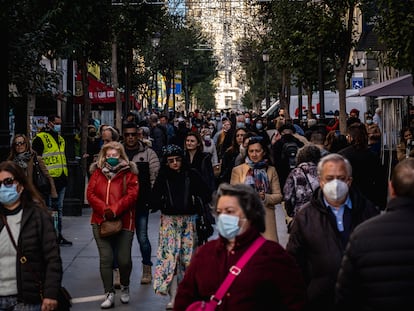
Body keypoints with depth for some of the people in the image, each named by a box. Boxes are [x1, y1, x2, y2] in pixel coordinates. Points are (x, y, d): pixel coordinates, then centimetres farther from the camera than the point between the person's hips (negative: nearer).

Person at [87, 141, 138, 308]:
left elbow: (131, 195, -9)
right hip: (101, 222, 2)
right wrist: (104, 210, -13)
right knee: (105, 258, -3)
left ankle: (125, 288, 26)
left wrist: (114, 210, -18)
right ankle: (109, 294, 4)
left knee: (124, 259, 0)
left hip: (124, 222, -2)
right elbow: (91, 194, 1)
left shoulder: (129, 173, 1)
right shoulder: (97, 172, 8)